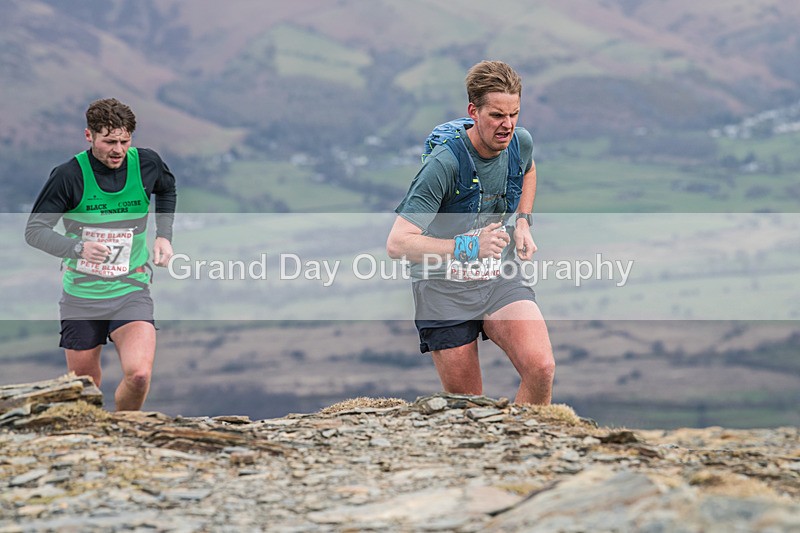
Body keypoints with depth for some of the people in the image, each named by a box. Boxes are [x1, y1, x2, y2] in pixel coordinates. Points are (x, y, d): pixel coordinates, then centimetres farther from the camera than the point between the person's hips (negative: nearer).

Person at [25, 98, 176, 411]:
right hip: (81, 294, -1)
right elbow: (34, 230, -8)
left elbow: (167, 190, 22)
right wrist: (78, 248, -25)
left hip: (131, 290, 1)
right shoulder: (69, 176, -12)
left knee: (139, 375, -20)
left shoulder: (147, 164, -3)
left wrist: (164, 235, 11)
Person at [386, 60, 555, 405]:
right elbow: (397, 244, -28)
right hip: (444, 288, -4)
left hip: (501, 278, 4)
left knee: (541, 368, -21)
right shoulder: (445, 163, -23)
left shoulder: (521, 143, -3)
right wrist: (467, 246, -38)